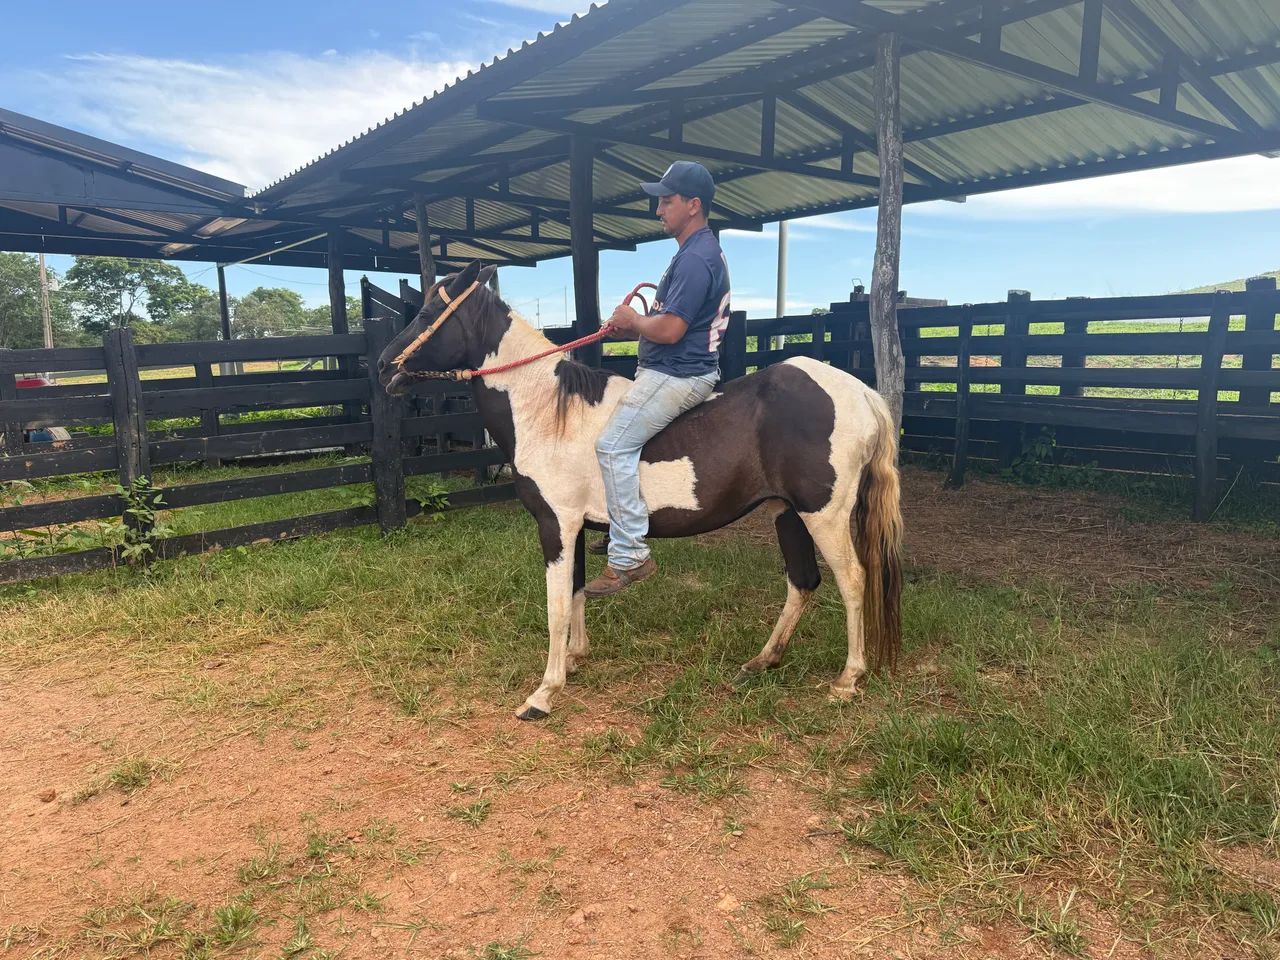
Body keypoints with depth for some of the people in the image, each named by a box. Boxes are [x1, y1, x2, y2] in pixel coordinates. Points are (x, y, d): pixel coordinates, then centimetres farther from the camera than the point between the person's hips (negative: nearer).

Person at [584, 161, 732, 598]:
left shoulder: (695, 258, -19)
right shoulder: (703, 250, 16)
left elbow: (668, 329, -25)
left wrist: (633, 320, -5)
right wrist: (634, 321, 9)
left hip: (677, 376, -12)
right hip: (670, 371, 12)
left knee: (613, 445, -19)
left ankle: (630, 556, -16)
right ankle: (623, 532, 31)